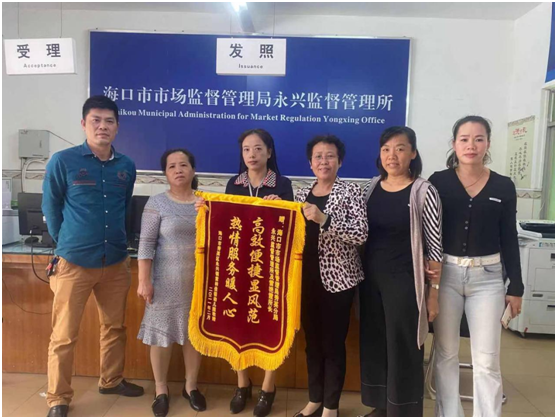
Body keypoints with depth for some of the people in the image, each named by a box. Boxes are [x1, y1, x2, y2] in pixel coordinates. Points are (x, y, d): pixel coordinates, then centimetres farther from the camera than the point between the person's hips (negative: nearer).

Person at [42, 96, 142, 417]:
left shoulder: (127, 167, 3)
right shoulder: (63, 161, -8)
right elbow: (51, 208, 0)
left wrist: (117, 242, 13)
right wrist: (68, 245, 5)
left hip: (116, 262, 4)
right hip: (74, 262, -4)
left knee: (115, 327, 17)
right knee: (65, 335, 5)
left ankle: (112, 381, 37)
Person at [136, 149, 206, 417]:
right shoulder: (157, 203, -3)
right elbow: (146, 244, -6)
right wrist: (144, 280, -10)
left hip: (199, 280, 2)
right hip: (167, 281, -2)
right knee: (162, 333, 6)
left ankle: (191, 386, 30)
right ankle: (161, 390, 26)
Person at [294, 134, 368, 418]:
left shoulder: (350, 192, -5)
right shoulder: (302, 194, 9)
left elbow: (361, 234, -16)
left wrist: (324, 219, -26)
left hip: (338, 278, -4)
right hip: (306, 278, 5)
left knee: (333, 343, 6)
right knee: (312, 341, 15)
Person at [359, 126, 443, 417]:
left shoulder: (423, 192, -11)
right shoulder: (371, 187, 4)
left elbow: (435, 248, -8)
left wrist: (433, 293, -8)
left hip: (404, 281, -5)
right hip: (371, 278, 5)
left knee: (403, 349, 6)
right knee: (373, 343, 15)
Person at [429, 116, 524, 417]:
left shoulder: (503, 187, 2)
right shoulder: (438, 182, -3)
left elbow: (509, 239, 5)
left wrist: (516, 288, 6)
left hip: (487, 278, 1)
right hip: (446, 274, 0)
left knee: (486, 360, 5)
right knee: (446, 354, 11)